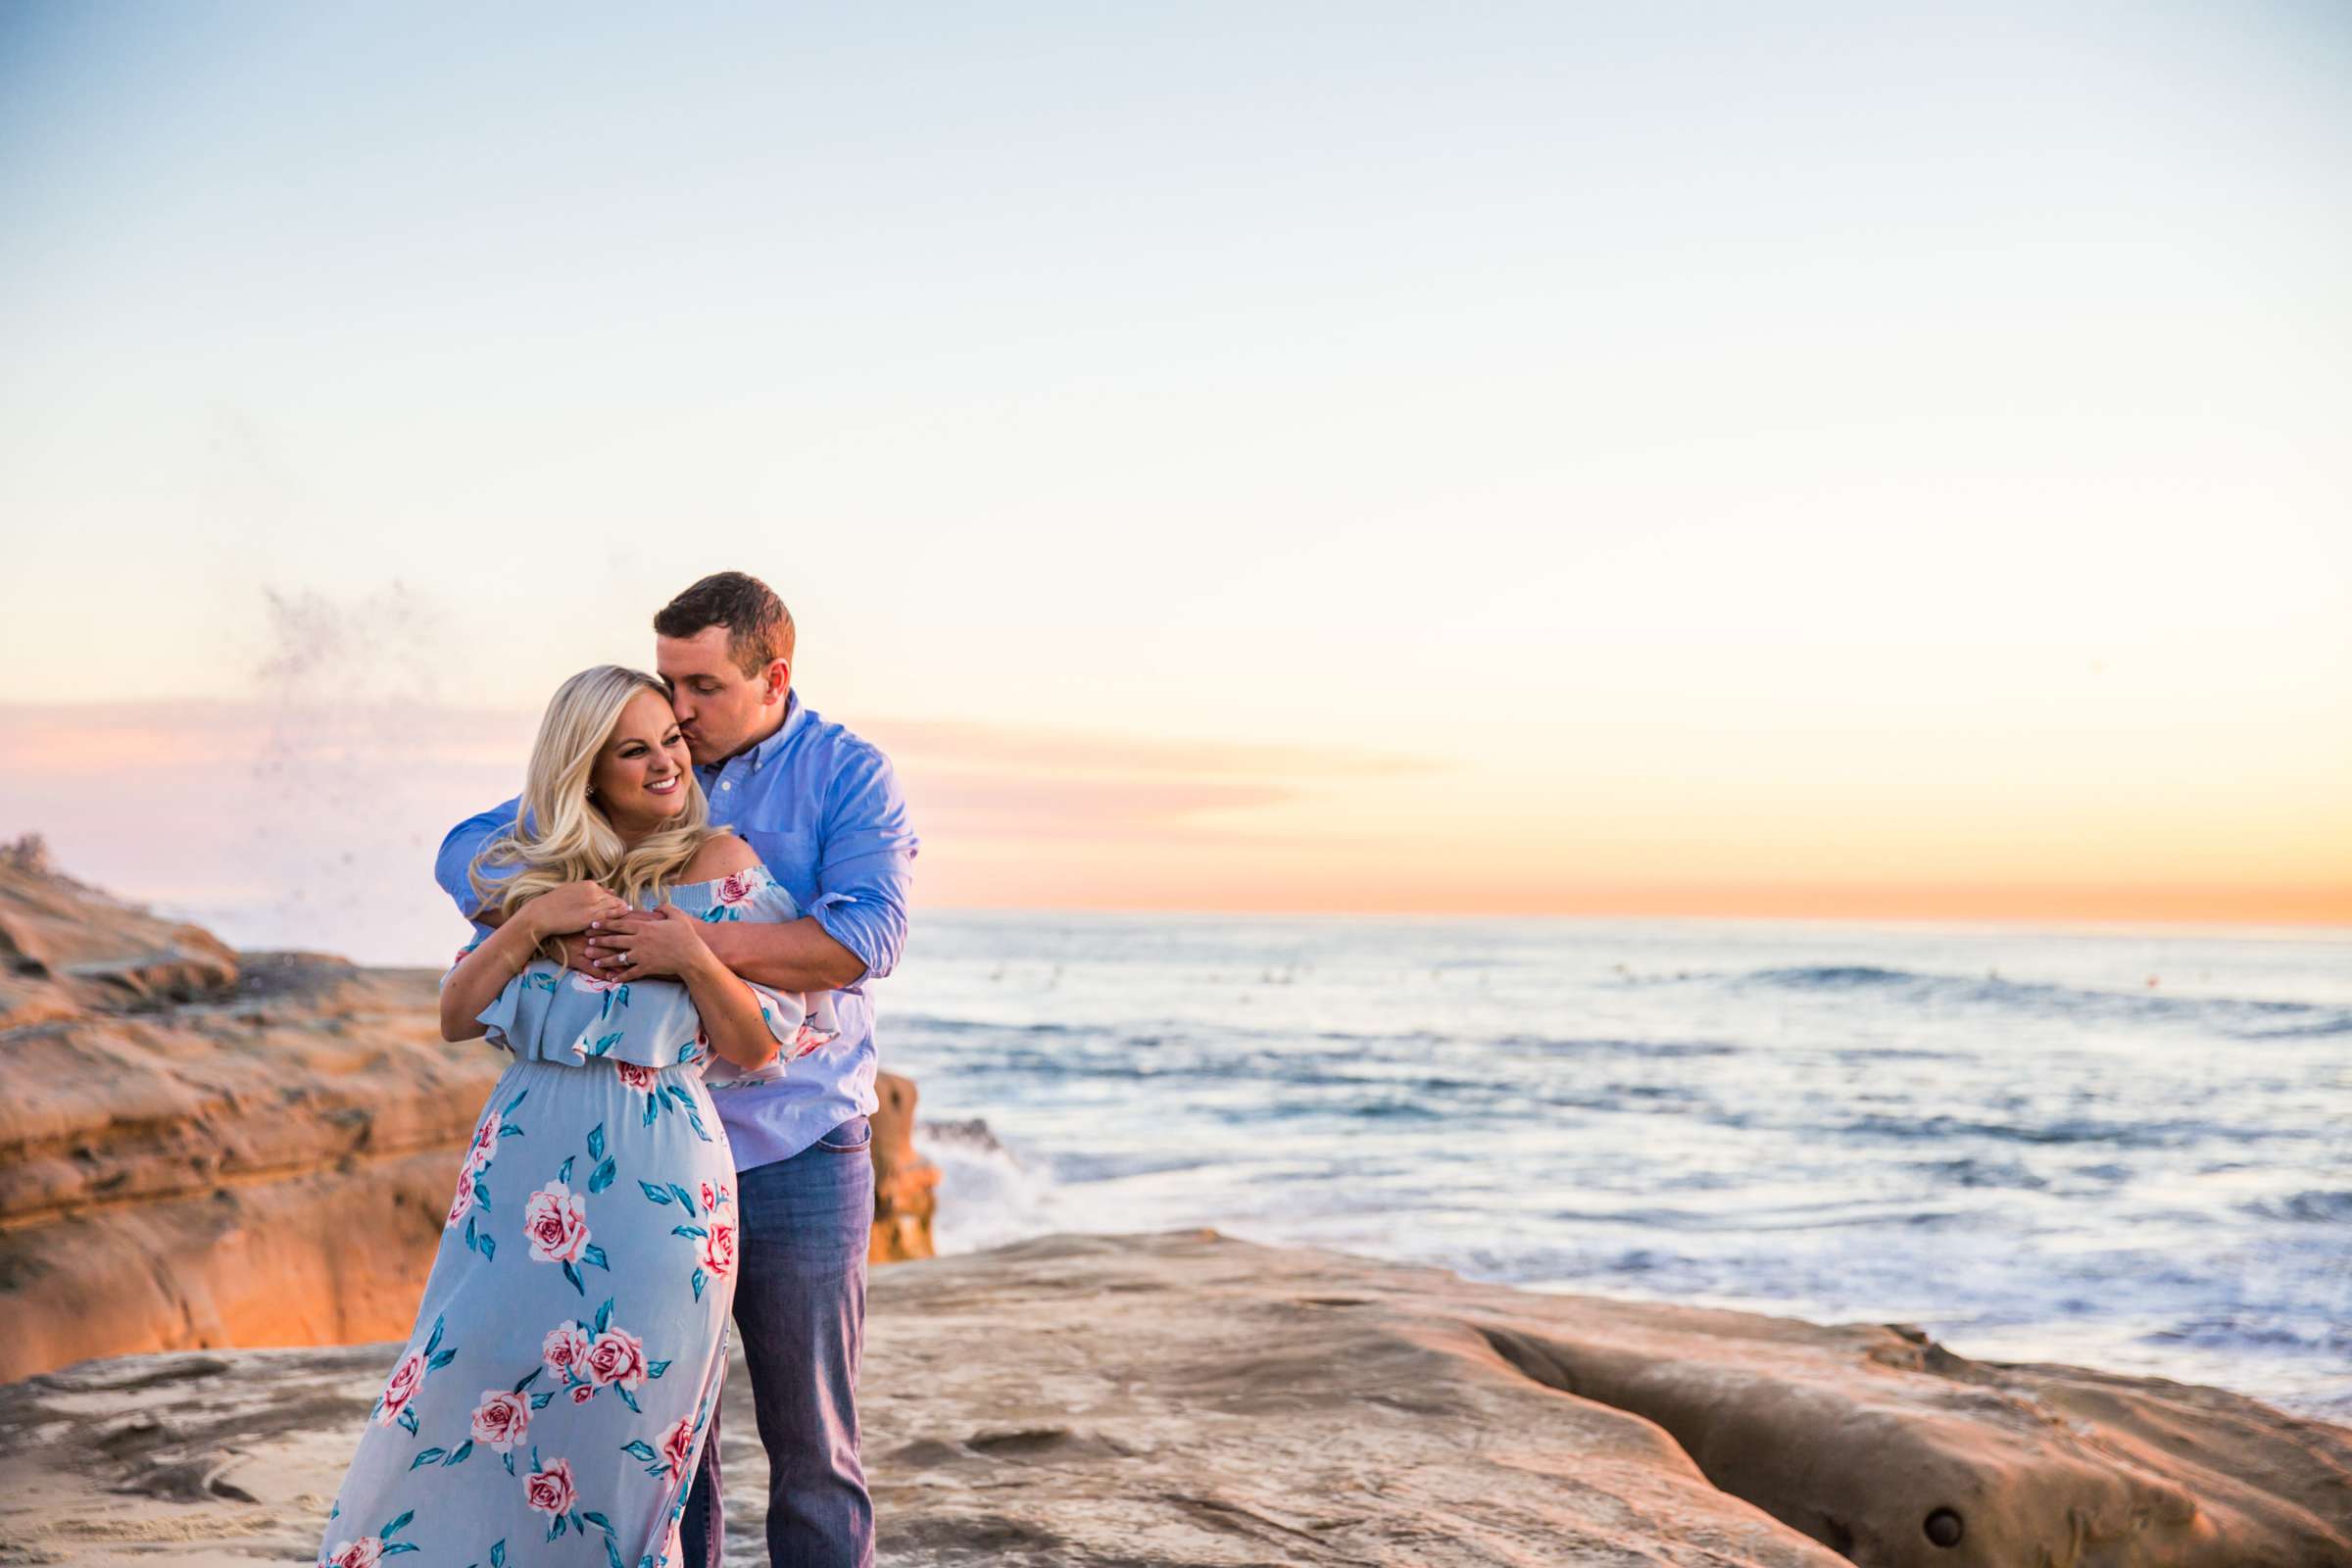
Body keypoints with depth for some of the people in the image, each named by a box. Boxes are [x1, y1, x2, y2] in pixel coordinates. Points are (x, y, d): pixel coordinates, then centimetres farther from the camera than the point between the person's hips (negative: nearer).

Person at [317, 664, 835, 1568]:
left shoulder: (720, 865, 0)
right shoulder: (540, 876, 12)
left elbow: (761, 1048, -2)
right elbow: (455, 1018, 6)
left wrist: (694, 959, -17)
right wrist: (531, 925, -7)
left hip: (654, 1182, -4)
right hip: (523, 1166, 4)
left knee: (613, 1433, 0)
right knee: (455, 1403, 4)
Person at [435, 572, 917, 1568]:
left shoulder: (848, 776, -4)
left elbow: (869, 933, -19)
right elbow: (470, 849, 2)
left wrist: (694, 947, -30)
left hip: (795, 1155, -3)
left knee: (811, 1445, 5)